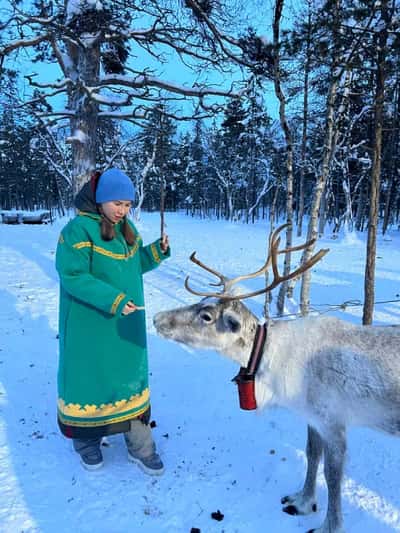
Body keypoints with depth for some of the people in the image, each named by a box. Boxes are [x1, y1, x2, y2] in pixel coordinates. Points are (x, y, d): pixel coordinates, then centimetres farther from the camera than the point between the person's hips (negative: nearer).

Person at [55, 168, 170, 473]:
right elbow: (72, 276, -21)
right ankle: (86, 438, 35)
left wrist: (158, 251, -7)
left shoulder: (127, 228, 5)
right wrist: (112, 300, -27)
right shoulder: (79, 229, -17)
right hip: (91, 326, -6)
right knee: (89, 377, 10)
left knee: (131, 377, 12)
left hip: (127, 323, 7)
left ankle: (139, 445, 26)